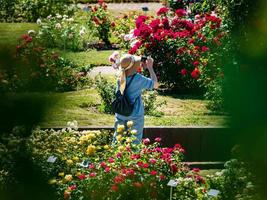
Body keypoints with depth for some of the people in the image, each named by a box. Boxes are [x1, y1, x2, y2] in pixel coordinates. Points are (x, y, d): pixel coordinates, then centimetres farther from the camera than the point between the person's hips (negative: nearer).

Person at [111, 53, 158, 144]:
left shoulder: (120, 78, -5)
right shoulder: (139, 79, -18)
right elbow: (155, 85, -2)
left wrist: (142, 66, 12)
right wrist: (150, 67, 3)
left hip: (120, 117, 4)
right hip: (135, 118, -4)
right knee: (135, 143, 6)